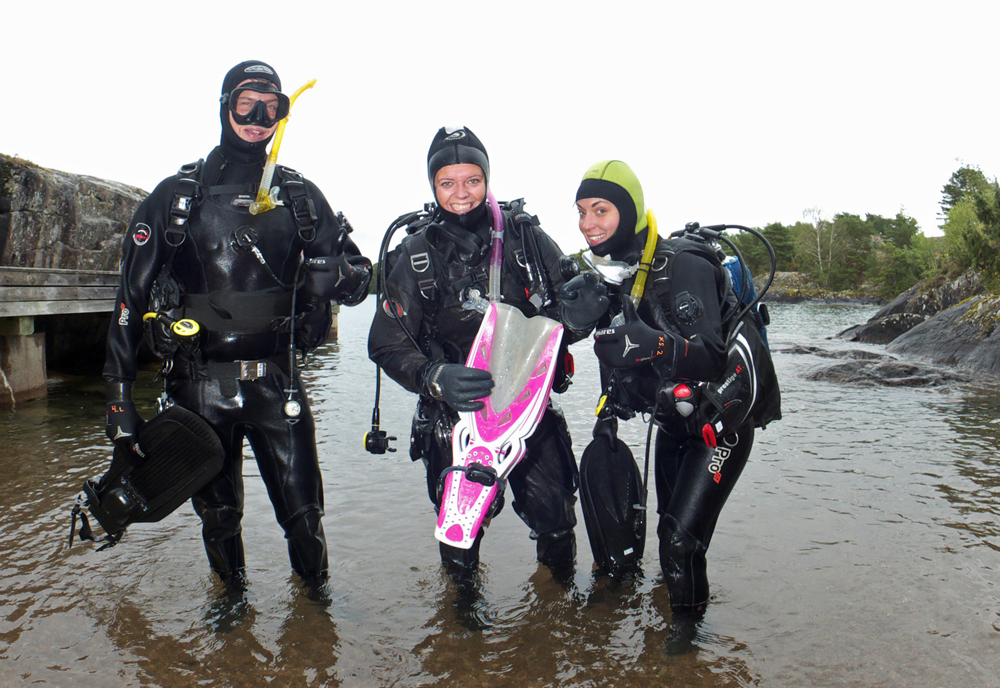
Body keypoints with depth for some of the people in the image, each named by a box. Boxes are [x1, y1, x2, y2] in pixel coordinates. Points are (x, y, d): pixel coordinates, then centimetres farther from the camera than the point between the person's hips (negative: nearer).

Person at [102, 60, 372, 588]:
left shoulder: (300, 197, 7)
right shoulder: (176, 195, 4)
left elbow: (357, 276, 8)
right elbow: (132, 294, 3)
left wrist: (342, 275, -18)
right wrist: (119, 394, -1)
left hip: (276, 381, 0)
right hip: (200, 383, 0)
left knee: (303, 512, 2)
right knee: (218, 514, 11)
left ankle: (315, 590, 27)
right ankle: (232, 595, 36)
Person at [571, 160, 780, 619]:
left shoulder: (682, 268, -26)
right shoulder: (610, 274, -1)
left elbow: (712, 359, -36)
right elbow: (615, 347, 12)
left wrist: (655, 344, -54)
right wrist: (609, 410, 2)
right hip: (673, 422, 7)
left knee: (681, 540, -11)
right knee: (669, 532, 18)